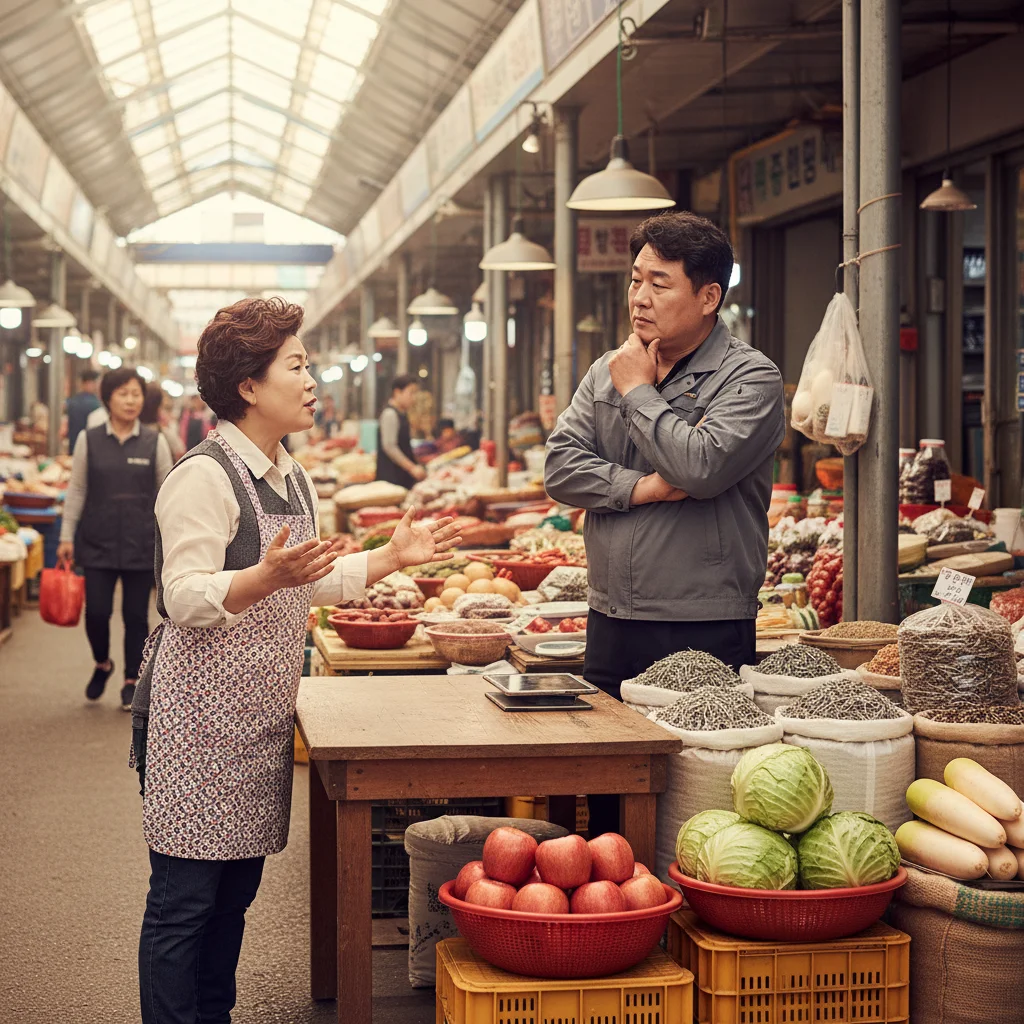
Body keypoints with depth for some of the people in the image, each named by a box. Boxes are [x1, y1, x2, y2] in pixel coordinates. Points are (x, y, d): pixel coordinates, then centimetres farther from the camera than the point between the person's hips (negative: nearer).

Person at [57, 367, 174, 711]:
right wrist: (66, 536, 4)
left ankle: (132, 682, 19)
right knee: (97, 611, -3)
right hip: (98, 543, 0)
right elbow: (76, 491, 6)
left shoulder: (154, 442, 1)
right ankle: (102, 664, 26)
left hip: (142, 544, 0)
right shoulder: (89, 440, 1)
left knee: (136, 615, 4)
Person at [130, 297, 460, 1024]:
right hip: (197, 718, -9)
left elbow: (314, 583, 24)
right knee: (184, 896, -4)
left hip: (259, 718, 9)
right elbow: (187, 597, -21)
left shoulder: (293, 479, 15)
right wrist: (268, 576, -36)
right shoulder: (204, 476, -14)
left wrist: (392, 558, 16)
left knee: (238, 888, 14)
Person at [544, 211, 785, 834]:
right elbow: (561, 467, 4)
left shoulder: (750, 378, -5)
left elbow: (702, 466, -21)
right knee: (607, 799, 11)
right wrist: (640, 487, -11)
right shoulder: (607, 373, 13)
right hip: (611, 628, 6)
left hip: (707, 635, -5)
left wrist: (639, 391, -7)